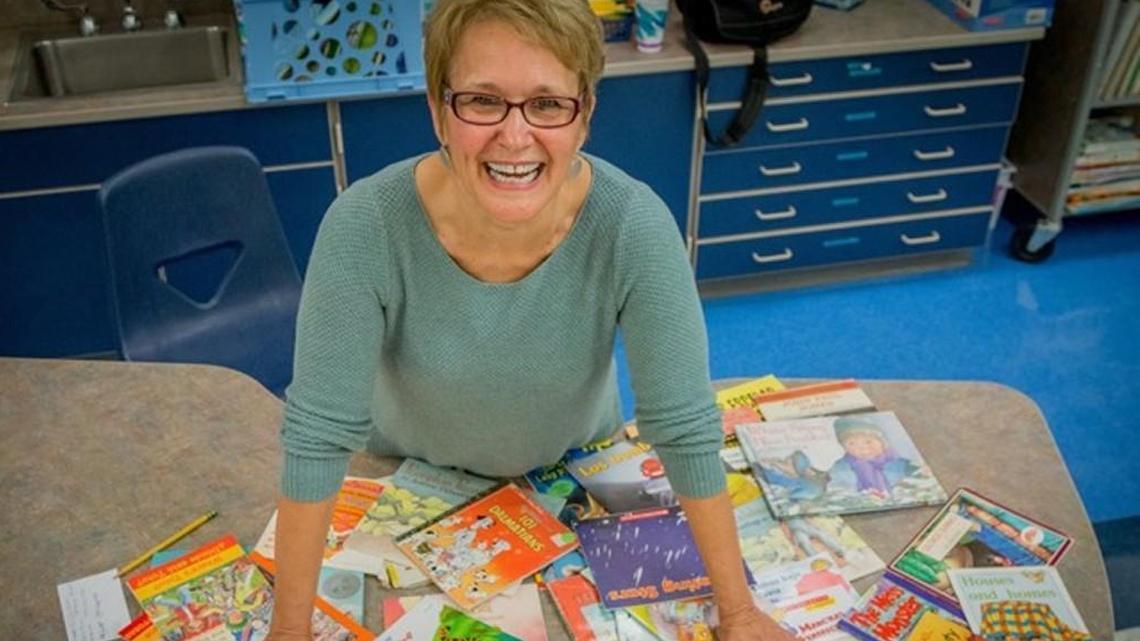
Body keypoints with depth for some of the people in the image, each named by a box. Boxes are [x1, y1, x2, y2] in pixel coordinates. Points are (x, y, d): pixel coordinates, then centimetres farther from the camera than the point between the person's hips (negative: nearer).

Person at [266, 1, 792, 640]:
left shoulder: (635, 227, -34)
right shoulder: (364, 228, -35)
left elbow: (686, 430, -27)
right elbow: (318, 437, -29)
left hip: (577, 469, 1)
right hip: (416, 480, 0)